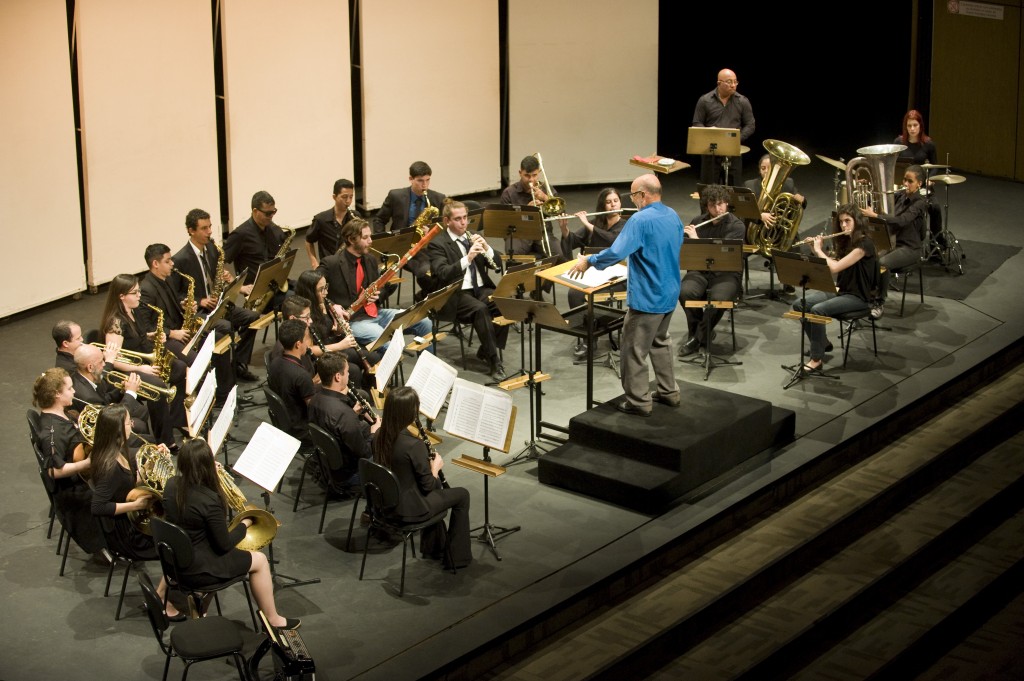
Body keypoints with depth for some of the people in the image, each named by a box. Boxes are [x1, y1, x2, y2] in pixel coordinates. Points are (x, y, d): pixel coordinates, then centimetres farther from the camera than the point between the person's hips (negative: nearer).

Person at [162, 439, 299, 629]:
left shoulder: (171, 485, -9)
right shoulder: (209, 500, -31)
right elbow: (224, 545, -20)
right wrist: (245, 524, -2)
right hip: (197, 570, -8)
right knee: (259, 560, 10)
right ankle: (273, 620, 23)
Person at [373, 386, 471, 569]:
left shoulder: (380, 436, -7)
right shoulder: (414, 445, -29)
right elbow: (428, 485, -17)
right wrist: (435, 467, 1)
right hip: (410, 510, -7)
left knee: (437, 488, 33)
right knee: (462, 495, 13)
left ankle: (432, 547, 43)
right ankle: (458, 557, 22)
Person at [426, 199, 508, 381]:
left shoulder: (473, 237, 16)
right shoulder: (437, 244, -2)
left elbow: (497, 263, 12)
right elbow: (442, 274, -17)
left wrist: (486, 248, -8)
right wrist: (467, 258, -27)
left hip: (481, 289, 5)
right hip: (456, 295, -5)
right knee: (480, 309, -35)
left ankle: (485, 351, -9)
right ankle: (494, 361, -28)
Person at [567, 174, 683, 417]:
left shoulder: (640, 220, -22)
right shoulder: (673, 216, 5)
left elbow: (616, 252, -28)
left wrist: (588, 261, -14)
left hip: (647, 297, -9)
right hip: (669, 293, 9)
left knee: (634, 349, 2)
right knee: (660, 342, 24)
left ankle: (638, 401, 7)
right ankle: (669, 392, 29)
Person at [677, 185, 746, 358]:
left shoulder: (736, 226, -6)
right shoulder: (698, 221, 8)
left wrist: (696, 238, -21)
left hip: (726, 273, -3)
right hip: (700, 270, 3)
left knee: (718, 298, -35)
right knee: (685, 292, -29)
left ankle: (699, 336, -10)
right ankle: (700, 333, -6)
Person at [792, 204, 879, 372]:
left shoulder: (864, 244, -19)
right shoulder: (845, 241, 9)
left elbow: (834, 268, -26)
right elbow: (832, 264, 17)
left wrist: (819, 249, -11)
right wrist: (815, 249, 6)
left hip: (858, 297, -9)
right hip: (840, 290, 9)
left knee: (817, 310, -30)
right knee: (799, 304, -8)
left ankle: (817, 359, -19)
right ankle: (823, 343, 8)